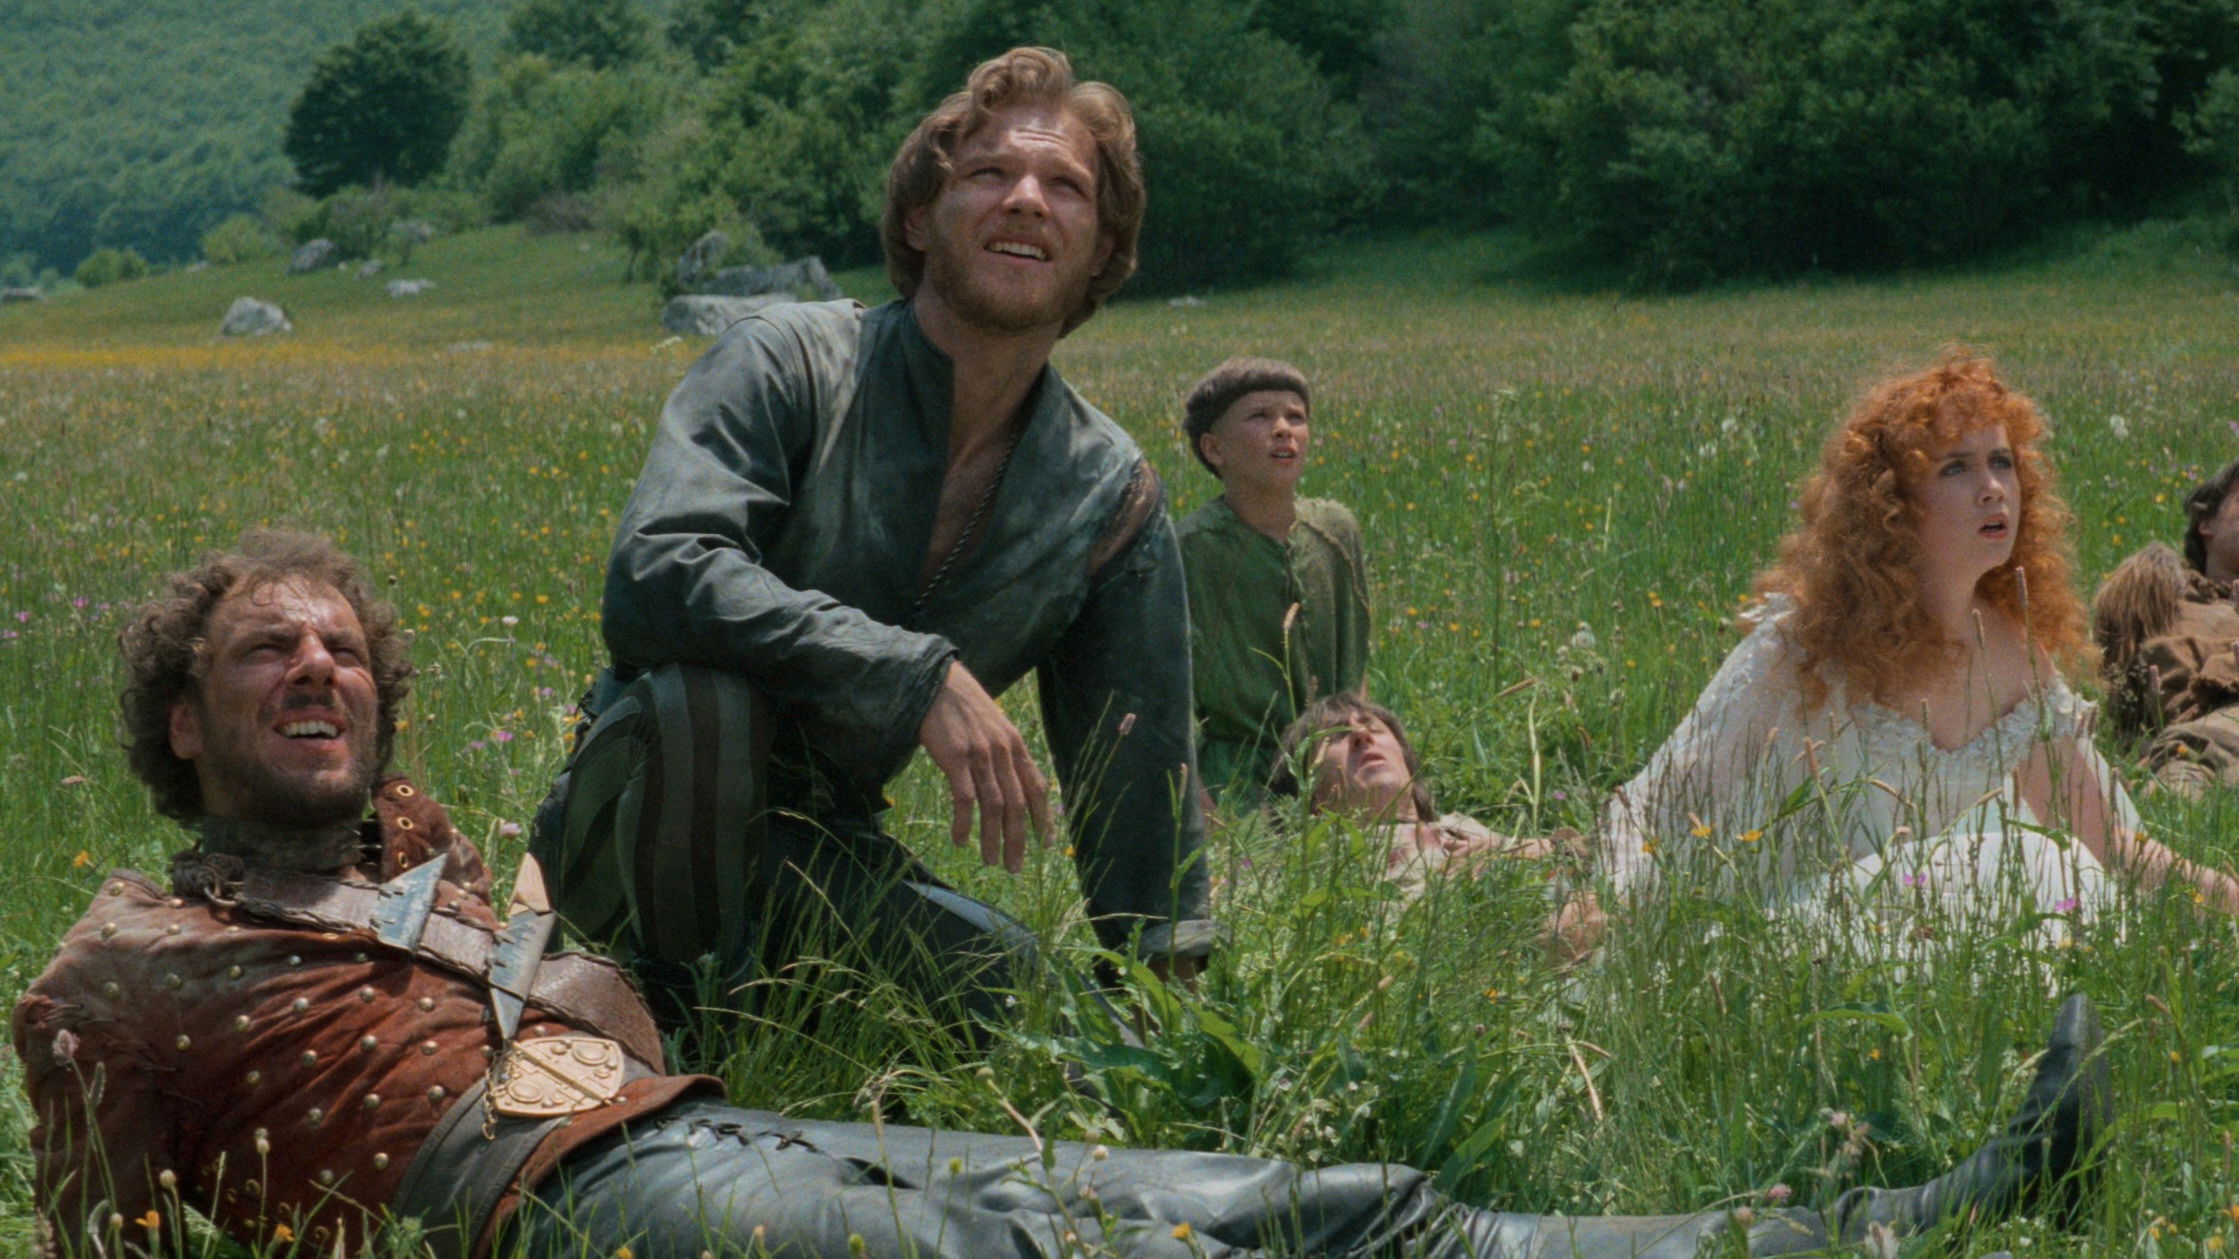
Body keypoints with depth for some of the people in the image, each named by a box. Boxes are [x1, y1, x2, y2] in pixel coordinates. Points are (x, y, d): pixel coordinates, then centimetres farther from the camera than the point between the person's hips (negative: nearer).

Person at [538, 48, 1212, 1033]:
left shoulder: (1112, 496, -1)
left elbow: (1139, 775, 7)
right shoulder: (788, 365, -15)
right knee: (702, 699, -37)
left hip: (822, 855, 5)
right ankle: (684, 1016, -12)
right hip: (639, 839, -5)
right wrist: (918, 676, -38)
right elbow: (654, 575, -33)